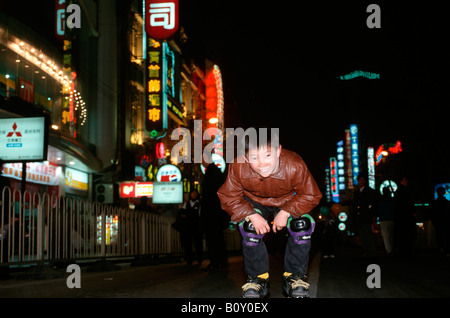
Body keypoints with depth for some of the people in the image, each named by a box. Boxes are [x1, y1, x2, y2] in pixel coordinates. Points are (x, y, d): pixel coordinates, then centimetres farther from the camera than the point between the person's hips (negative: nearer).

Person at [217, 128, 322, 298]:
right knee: (249, 227, -25)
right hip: (255, 201, 1)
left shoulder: (294, 166, -36)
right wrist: (251, 215, -31)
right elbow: (228, 197, -18)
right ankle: (257, 277, -4)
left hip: (289, 201, 0)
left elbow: (311, 196, -21)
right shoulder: (237, 168, -32)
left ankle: (295, 276, -4)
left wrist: (286, 212, -32)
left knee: (302, 225, -24)